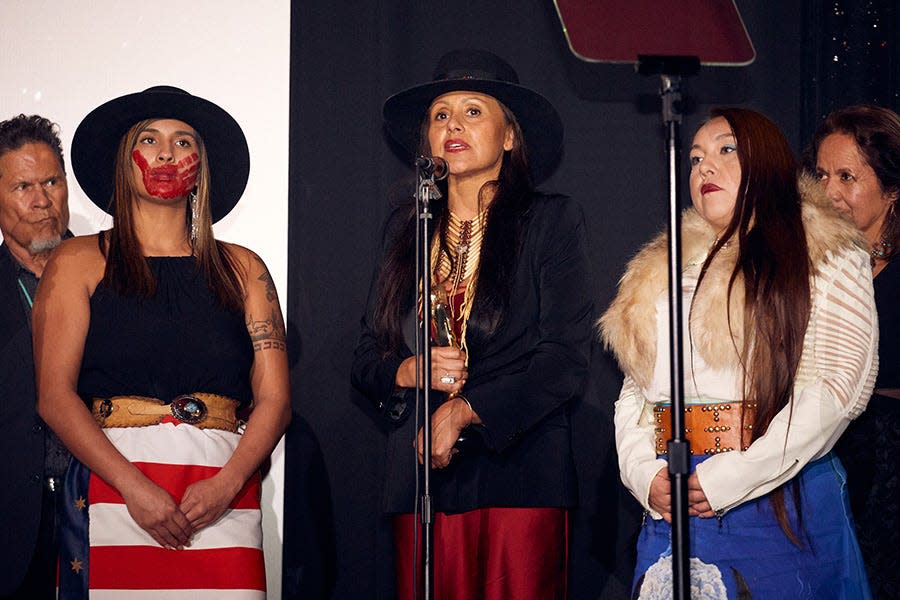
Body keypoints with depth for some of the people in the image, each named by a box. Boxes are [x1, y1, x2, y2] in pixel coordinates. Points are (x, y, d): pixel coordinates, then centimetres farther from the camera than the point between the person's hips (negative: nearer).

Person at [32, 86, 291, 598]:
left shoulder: (241, 268, 16)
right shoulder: (80, 263, 10)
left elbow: (275, 398, 8)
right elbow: (55, 395, -1)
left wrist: (227, 484, -9)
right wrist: (133, 486, -13)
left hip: (221, 497, 2)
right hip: (110, 490, -1)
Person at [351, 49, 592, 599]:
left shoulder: (553, 221, 5)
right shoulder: (407, 229, 17)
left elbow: (566, 361, -5)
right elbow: (367, 357, 17)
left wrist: (463, 411, -11)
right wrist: (410, 370, -5)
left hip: (519, 473, -3)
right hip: (421, 474, 3)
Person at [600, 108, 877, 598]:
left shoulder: (824, 258, 2)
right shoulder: (660, 272, 19)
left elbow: (840, 385, -10)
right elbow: (634, 392, 16)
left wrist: (734, 477, -15)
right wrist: (646, 476, -3)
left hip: (784, 505, -4)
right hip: (672, 504, 5)